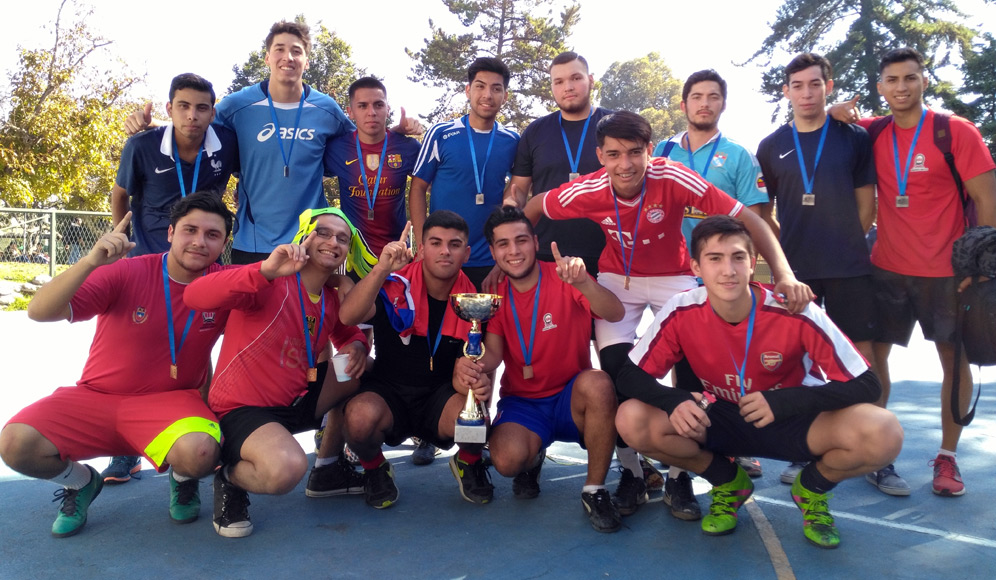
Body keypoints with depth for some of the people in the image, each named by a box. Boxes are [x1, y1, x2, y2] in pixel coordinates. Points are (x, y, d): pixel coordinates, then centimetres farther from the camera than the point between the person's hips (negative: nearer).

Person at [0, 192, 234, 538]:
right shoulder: (125, 273, -11)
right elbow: (39, 311, -18)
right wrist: (91, 261, -33)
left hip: (170, 402, -1)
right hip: (96, 397, 1)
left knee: (199, 452, -35)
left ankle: (183, 480, 6)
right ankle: (79, 481, 11)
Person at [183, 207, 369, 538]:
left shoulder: (333, 299, 5)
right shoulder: (273, 283, -18)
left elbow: (349, 334, 23)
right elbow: (195, 296, -31)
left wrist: (357, 346, -4)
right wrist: (266, 271, -44)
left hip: (296, 400, 8)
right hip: (242, 408, -8)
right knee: (287, 468, -36)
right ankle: (231, 478, 2)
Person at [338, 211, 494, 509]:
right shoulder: (395, 286, -12)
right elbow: (348, 316, -30)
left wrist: (477, 383, -27)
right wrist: (382, 269, -43)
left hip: (440, 396, 1)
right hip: (387, 392, -1)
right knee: (360, 417, -34)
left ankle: (469, 463, 8)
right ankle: (375, 470, 4)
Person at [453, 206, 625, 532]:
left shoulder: (562, 279, -9)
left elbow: (615, 314, -25)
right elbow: (493, 352, -8)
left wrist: (582, 283, -46)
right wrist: (472, 365, -32)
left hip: (571, 397, -1)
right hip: (521, 402, 2)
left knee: (597, 383, -35)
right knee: (506, 460, -28)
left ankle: (594, 491, -14)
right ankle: (532, 459, 14)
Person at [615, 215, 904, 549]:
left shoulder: (795, 314, -24)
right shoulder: (681, 314, -19)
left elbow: (866, 384, -19)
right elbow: (631, 375, -12)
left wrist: (783, 401, -33)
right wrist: (674, 402, -34)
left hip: (795, 422, -1)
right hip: (721, 420, 2)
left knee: (883, 434, -30)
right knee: (632, 420, -23)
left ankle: (812, 489, 6)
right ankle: (728, 483, 5)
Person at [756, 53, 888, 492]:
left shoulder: (854, 139, 5)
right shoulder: (771, 147, 8)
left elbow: (866, 207, 7)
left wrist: (842, 244, 2)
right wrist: (785, 247, 3)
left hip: (849, 269, -1)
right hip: (794, 269, 1)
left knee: (860, 355, 0)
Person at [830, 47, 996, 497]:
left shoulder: (957, 132, -6)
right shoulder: (872, 135, 3)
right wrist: (837, 113, -6)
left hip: (947, 271, -2)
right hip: (887, 268, 3)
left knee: (954, 359, 6)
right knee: (873, 354, 4)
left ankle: (948, 456, 18)